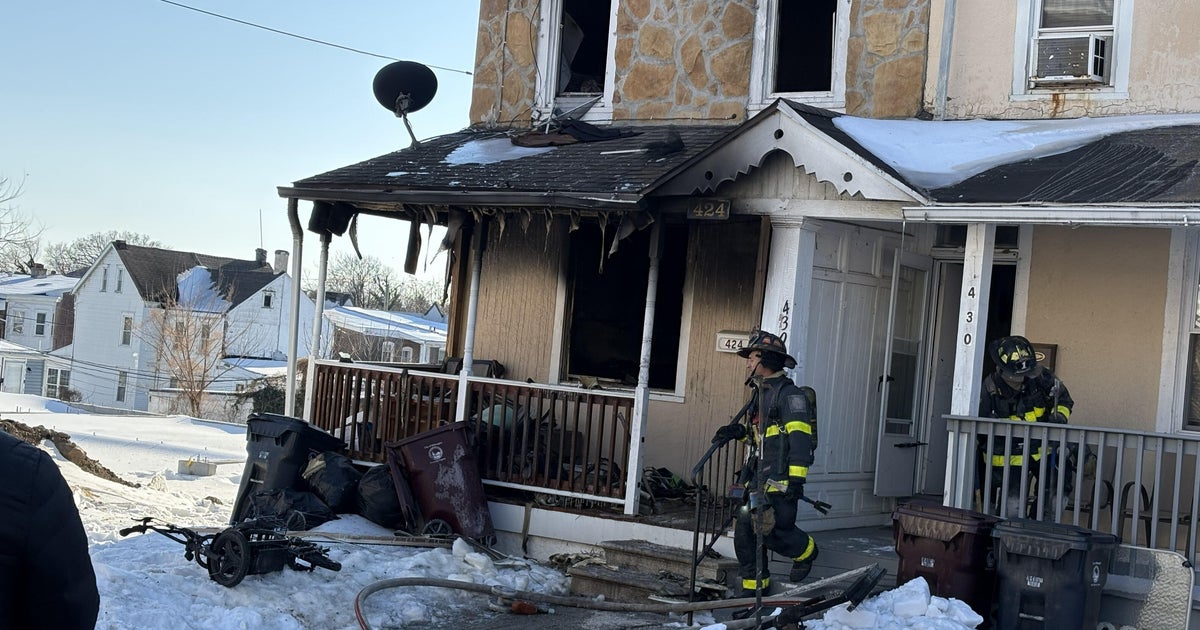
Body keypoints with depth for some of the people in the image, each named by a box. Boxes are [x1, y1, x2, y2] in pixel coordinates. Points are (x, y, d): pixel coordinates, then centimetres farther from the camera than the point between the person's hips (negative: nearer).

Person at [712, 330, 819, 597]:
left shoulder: (789, 394, -11)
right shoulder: (759, 394, 20)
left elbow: (800, 437, -18)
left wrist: (796, 479, -24)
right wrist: (738, 431, 14)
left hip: (779, 479, -9)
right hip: (756, 476, 9)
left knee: (772, 530, -12)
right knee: (744, 530, 4)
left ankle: (805, 551, 20)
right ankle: (754, 587, 15)